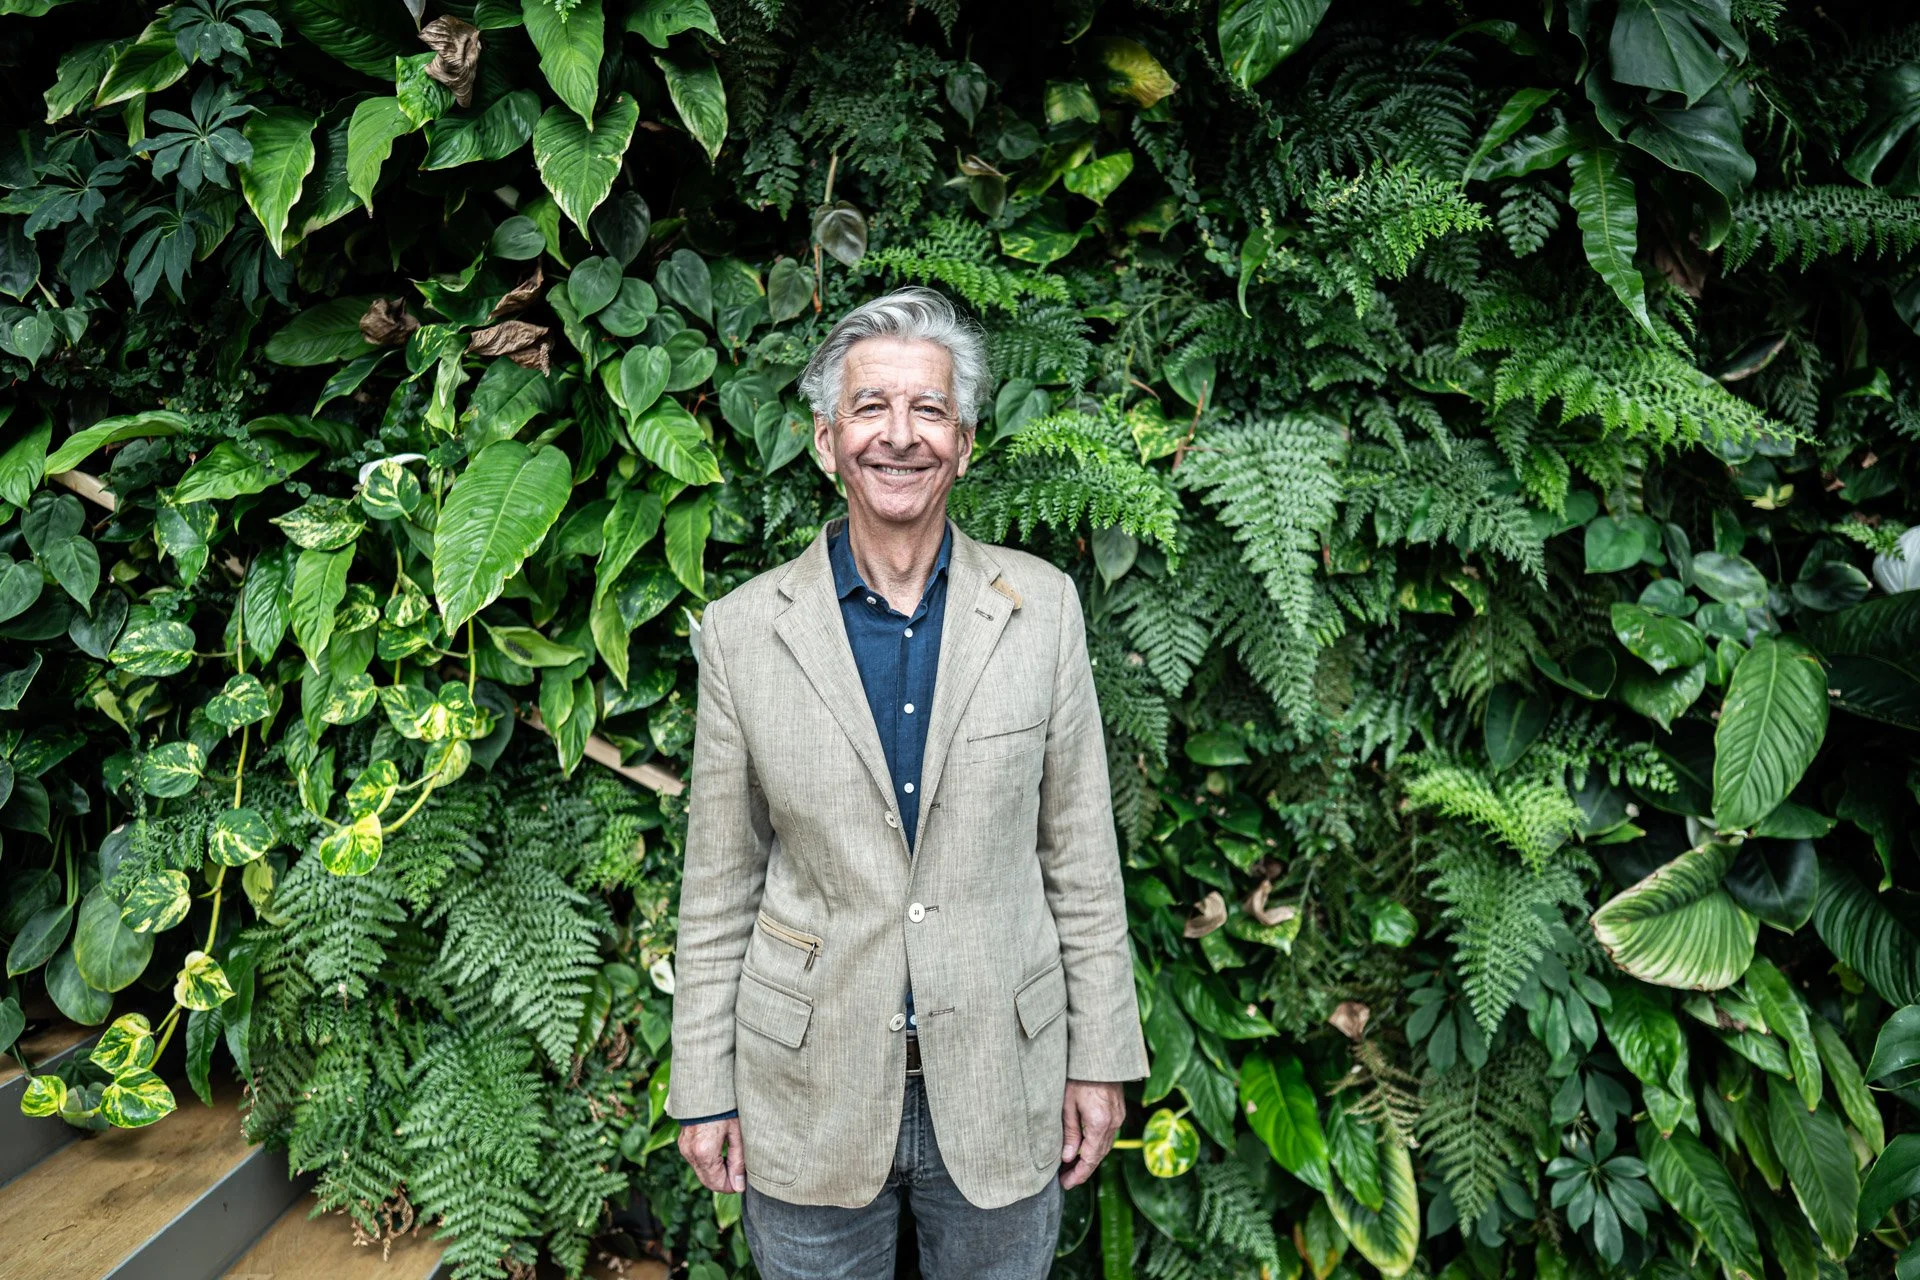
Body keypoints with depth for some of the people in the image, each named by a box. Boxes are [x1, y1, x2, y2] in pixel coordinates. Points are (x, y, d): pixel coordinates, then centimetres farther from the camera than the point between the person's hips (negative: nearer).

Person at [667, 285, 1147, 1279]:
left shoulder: (1042, 606, -5)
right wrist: (704, 1088, 1)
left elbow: (1081, 849, 0)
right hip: (809, 1095, 0)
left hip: (1000, 1085, 1)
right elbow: (719, 882, -1)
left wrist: (1100, 1057, 1)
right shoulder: (744, 628, -7)